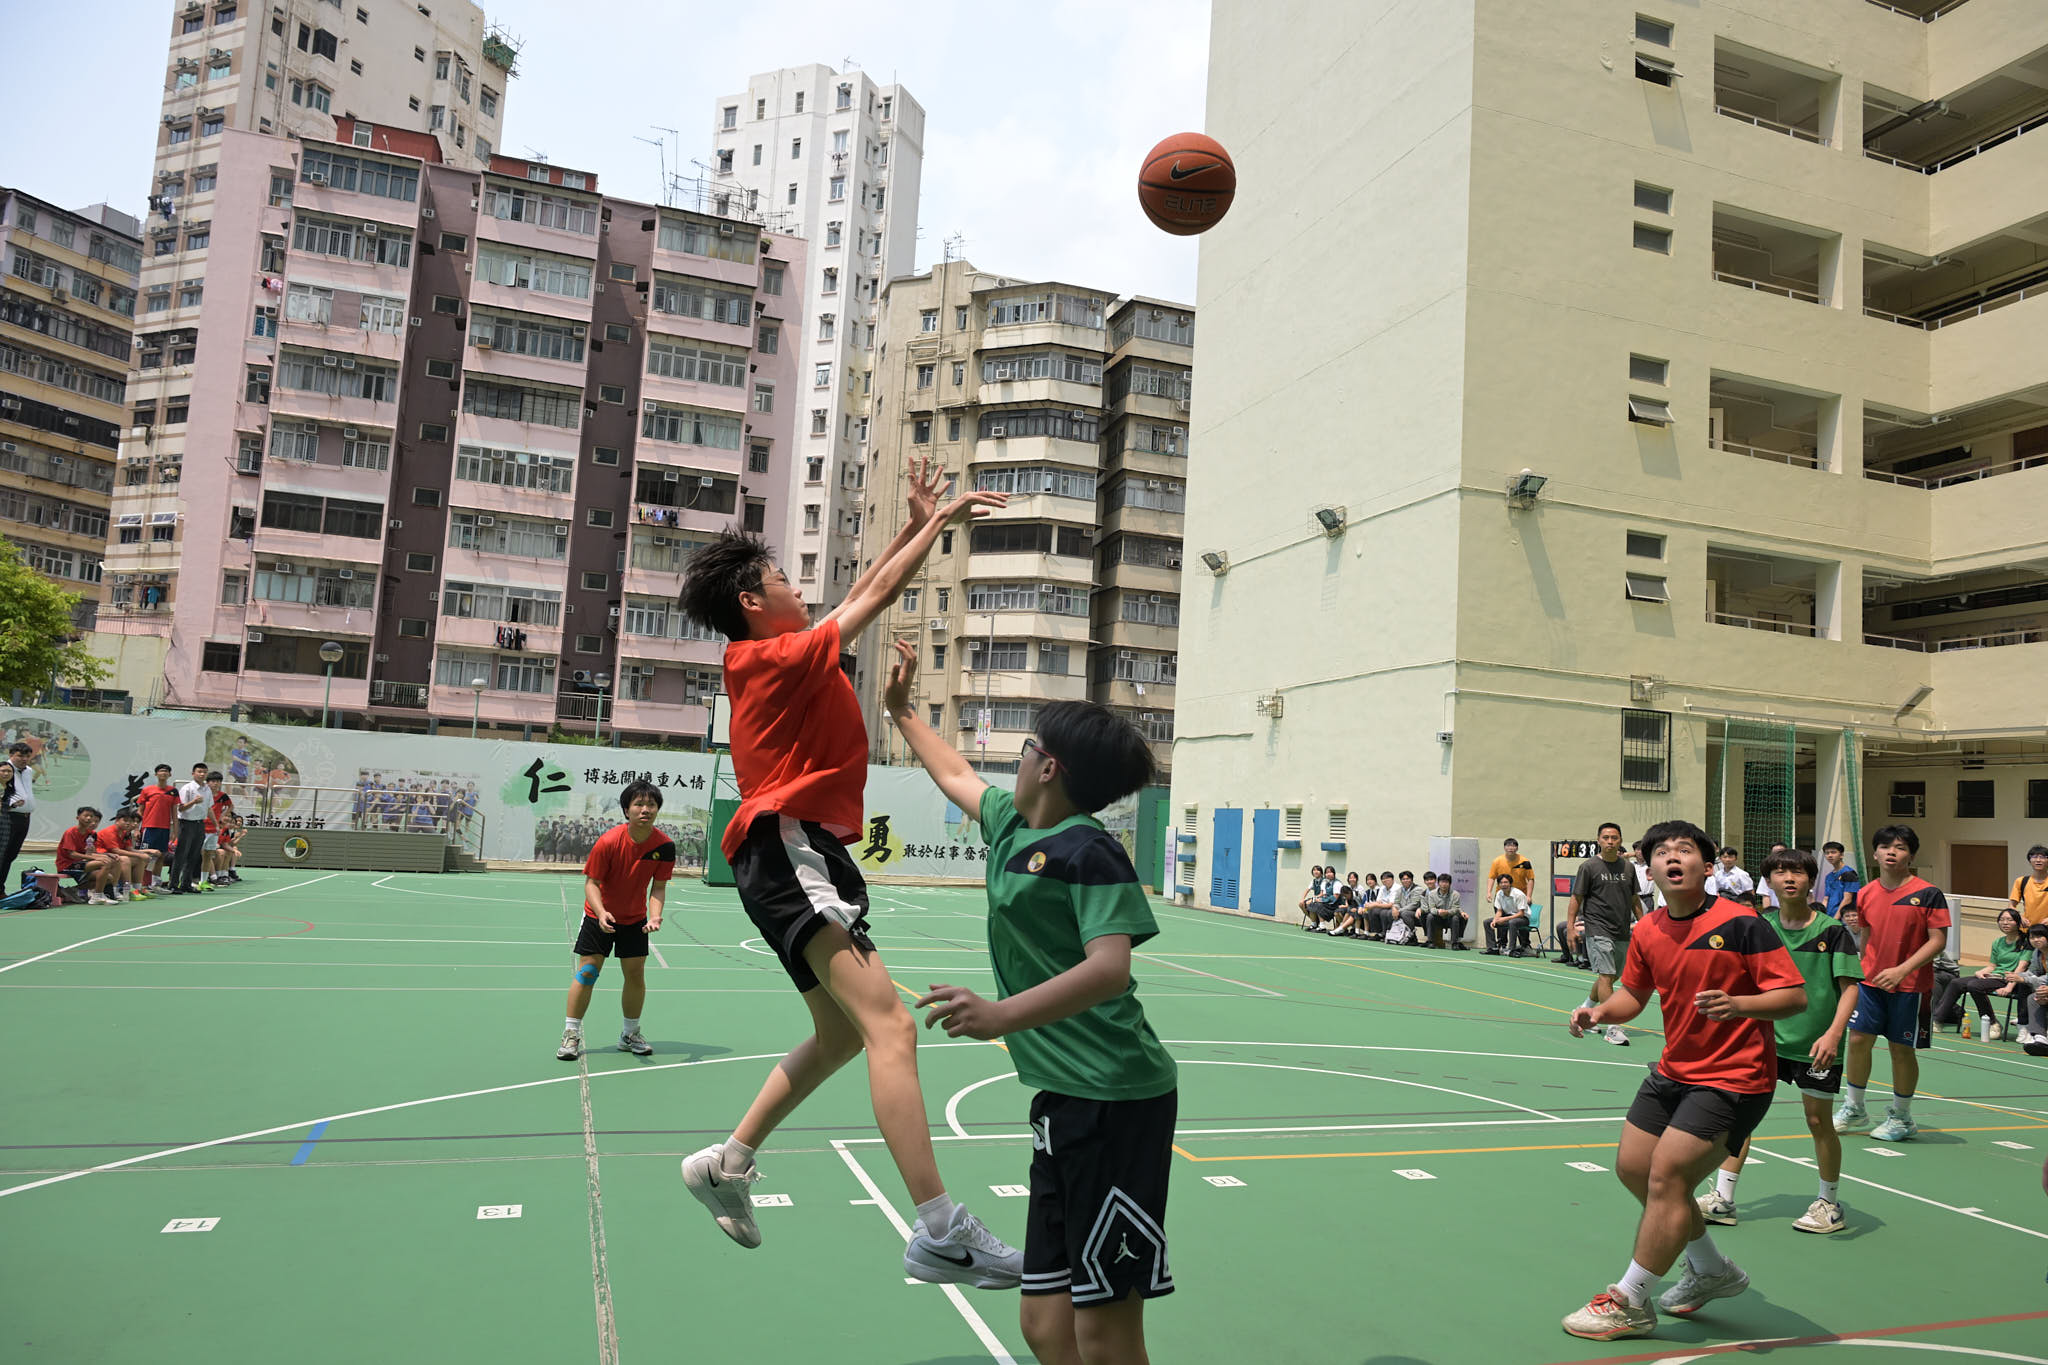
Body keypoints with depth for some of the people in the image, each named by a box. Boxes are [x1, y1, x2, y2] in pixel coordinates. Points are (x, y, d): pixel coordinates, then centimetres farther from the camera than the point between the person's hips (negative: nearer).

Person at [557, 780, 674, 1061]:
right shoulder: (609, 841, -25)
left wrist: (655, 915, -28)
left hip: (635, 918, 3)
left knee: (636, 973, 3)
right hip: (599, 915, -3)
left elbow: (659, 885, -11)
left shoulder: (665, 846, -18)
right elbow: (591, 883, -19)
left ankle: (629, 1035, 20)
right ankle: (571, 1035, 6)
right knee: (587, 971, -6)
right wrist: (602, 913, -35)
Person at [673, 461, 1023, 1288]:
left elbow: (862, 594, 28)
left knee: (841, 1035, 19)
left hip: (803, 856, 11)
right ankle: (939, 1232, -28)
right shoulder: (778, 656, -7)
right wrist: (940, 520, 7)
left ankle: (727, 1163, 29)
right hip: (790, 852, -11)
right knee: (890, 1025, -22)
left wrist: (915, 521, 27)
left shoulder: (768, 659, 19)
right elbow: (879, 594, -4)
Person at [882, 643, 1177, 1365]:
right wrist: (902, 710, 45)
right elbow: (955, 774, 34)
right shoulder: (1011, 824, 14)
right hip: (1064, 1100, 8)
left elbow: (1110, 968, -25)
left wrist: (1004, 1014, -37)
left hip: (1115, 1101, -8)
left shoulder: (1088, 850, -11)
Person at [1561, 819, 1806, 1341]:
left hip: (1734, 1077, -7)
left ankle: (1630, 1303, 4)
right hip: (1674, 1069, 7)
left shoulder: (1741, 922, -17)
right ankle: (1712, 1270, 36)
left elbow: (1795, 996, -18)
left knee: (1666, 1175, -12)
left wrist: (1738, 1005, -36)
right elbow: (1633, 994, 12)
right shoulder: (1646, 933, 0)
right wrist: (1601, 1011, -9)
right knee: (1633, 1167, 11)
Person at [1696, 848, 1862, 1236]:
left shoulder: (1831, 930, -10)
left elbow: (1849, 986, -13)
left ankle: (1829, 1204, 29)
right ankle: (1722, 1200, 9)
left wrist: (1833, 1033, -24)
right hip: (1767, 1035, 4)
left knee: (1818, 1120, 6)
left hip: (1817, 1044, -3)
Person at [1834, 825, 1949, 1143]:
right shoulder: (1865, 894, 3)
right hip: (1871, 981, 4)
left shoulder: (1928, 894, -11)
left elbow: (1938, 940, -13)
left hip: (1910, 985, -4)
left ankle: (1901, 1118, 24)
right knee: (1858, 1039, 2)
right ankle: (1854, 1110, 19)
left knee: (1902, 1049, 5)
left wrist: (1901, 970, -22)